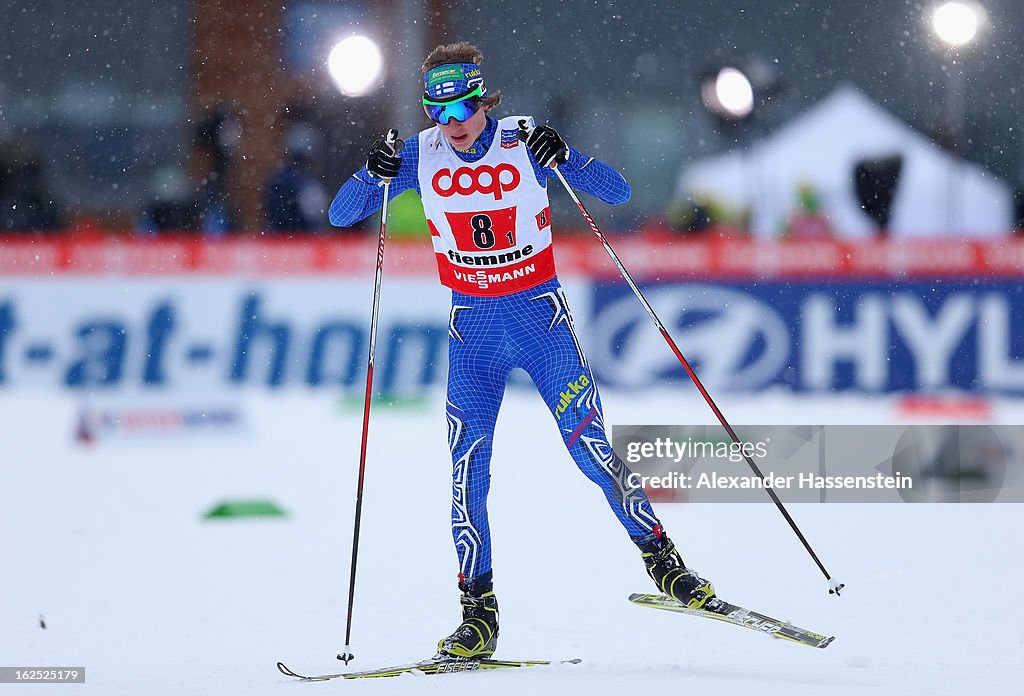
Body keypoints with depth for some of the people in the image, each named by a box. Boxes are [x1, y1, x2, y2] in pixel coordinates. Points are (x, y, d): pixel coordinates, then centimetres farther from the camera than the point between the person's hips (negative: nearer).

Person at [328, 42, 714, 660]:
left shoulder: (525, 144, -8)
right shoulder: (421, 156, -2)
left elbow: (618, 192, -10)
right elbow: (341, 216, -1)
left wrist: (564, 157, -28)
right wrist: (374, 174, -21)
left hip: (540, 312, -2)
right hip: (473, 325, 2)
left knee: (588, 443, -12)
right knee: (468, 463, -7)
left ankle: (662, 560, 3)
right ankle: (479, 612, -1)